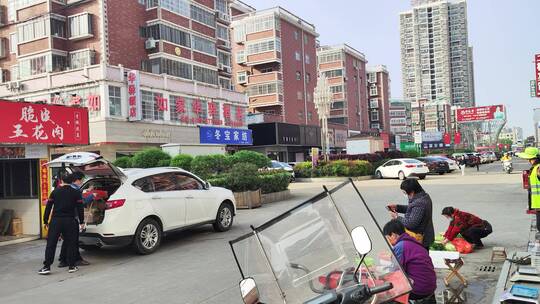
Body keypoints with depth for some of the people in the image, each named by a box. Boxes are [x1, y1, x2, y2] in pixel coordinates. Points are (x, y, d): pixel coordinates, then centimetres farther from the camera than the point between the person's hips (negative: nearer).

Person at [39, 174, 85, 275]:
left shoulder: (55, 192, 6)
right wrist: (81, 222, 7)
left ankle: (46, 267, 3)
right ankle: (71, 266, 9)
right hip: (70, 221, -1)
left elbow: (48, 207, 6)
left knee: (51, 244, 4)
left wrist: (46, 221, 12)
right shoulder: (76, 193, 1)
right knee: (70, 244, 8)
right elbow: (80, 208, 0)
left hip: (56, 220, 1)